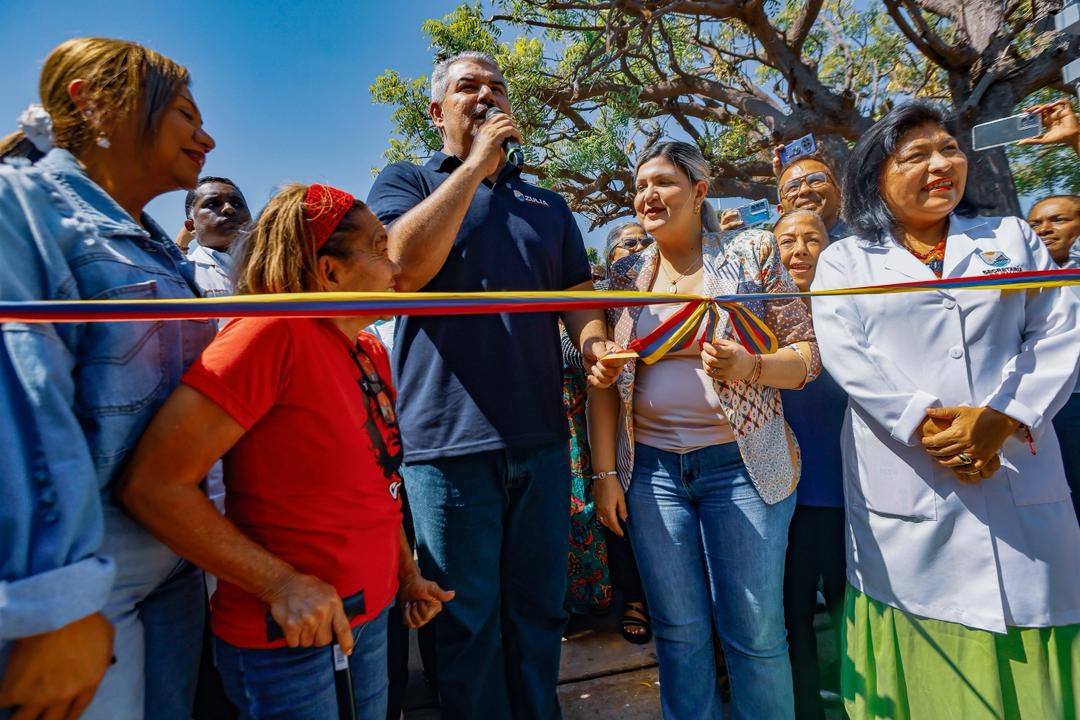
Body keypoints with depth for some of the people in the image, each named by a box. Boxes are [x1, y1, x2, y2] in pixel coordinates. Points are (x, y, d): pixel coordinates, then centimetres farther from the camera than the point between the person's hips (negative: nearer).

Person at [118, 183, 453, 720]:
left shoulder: (372, 352, 3)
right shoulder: (275, 332, -22)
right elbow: (153, 484, -24)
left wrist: (407, 573, 13)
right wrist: (281, 583, -24)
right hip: (286, 641, -7)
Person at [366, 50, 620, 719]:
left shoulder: (548, 206, 18)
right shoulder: (406, 180, 7)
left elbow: (578, 294, 14)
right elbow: (403, 266, -13)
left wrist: (595, 343, -10)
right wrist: (476, 163, -8)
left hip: (541, 438, 4)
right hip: (450, 439, -3)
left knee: (539, 613, 16)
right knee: (468, 622, 9)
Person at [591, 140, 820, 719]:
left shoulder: (752, 252, 1)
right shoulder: (626, 274, 7)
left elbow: (807, 353, -1)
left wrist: (750, 367, -22)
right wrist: (605, 472, 1)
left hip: (742, 463, -2)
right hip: (652, 467, 2)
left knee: (755, 633, 6)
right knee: (678, 632, 11)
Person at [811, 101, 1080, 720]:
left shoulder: (1014, 239, 15)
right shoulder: (845, 261, 7)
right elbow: (845, 355, -7)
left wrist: (1004, 420, -11)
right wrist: (924, 424, -18)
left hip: (1020, 484, 3)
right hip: (907, 490, -2)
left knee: (1029, 651, 9)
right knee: (926, 661, 6)